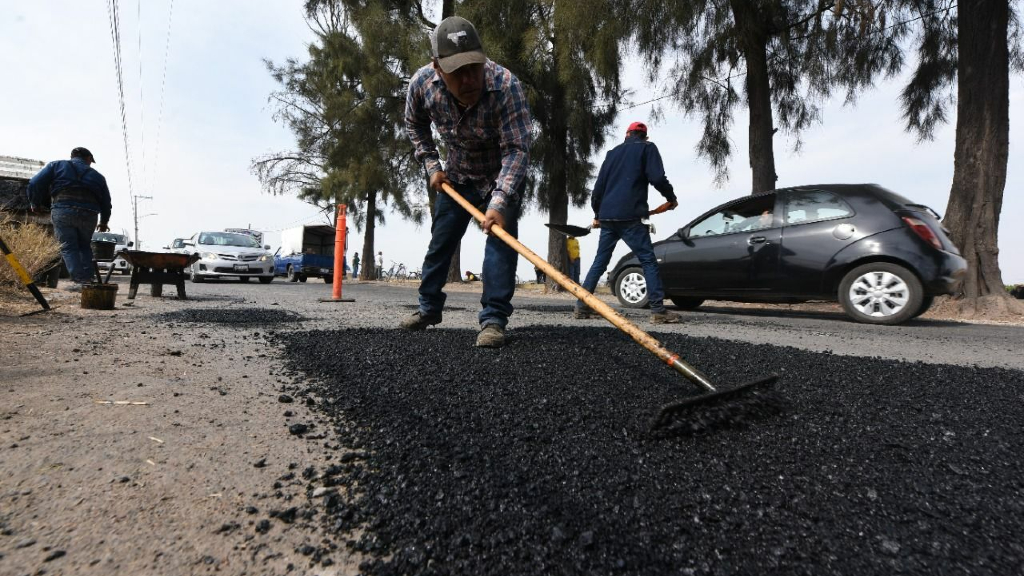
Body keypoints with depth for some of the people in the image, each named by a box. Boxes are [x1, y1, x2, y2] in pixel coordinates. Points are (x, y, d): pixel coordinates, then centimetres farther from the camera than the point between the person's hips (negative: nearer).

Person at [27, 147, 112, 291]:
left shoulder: (56, 165, 18)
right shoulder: (96, 175, 24)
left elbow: (35, 183, 6)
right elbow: (106, 201, 25)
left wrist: (35, 203, 23)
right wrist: (104, 222, 38)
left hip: (63, 210, -2)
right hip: (89, 214, 2)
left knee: (68, 247, 3)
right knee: (85, 246, 19)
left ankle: (78, 280, -9)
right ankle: (88, 279, 11)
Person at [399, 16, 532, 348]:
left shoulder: (506, 86, -35)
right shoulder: (421, 83, -22)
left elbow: (516, 150, -39)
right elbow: (415, 124, 1)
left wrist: (499, 202, -50)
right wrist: (431, 165, -7)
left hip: (504, 175, -4)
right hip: (457, 175, 4)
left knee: (500, 236, -21)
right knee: (440, 241, 9)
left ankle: (493, 319, -17)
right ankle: (429, 308, 26)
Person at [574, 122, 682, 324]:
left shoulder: (613, 152, 22)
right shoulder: (647, 148, 8)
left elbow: (599, 186, 20)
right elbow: (657, 178, -7)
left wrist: (597, 214, 29)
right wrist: (671, 197, 9)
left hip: (607, 217, 5)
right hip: (630, 217, -5)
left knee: (599, 262, 10)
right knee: (648, 261, -3)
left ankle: (581, 306, 7)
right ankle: (658, 310, -9)